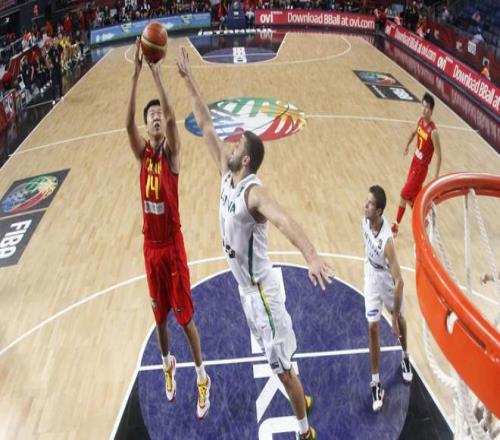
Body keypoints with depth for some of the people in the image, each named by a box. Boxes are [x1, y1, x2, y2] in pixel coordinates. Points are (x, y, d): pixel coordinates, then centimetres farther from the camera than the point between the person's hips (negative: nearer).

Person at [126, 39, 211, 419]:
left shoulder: (172, 152, -9)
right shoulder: (143, 152, -1)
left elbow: (172, 117, -28)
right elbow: (128, 122, -19)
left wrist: (157, 73, -32)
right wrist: (136, 77, -28)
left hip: (173, 245, -4)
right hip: (150, 245, 4)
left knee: (184, 313, 4)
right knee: (160, 313, 18)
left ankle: (202, 376, 19)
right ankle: (167, 363, 41)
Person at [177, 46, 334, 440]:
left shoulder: (254, 193, -26)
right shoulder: (227, 175, -2)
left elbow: (284, 221, -46)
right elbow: (206, 127, 2)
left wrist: (311, 255, -64)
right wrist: (189, 79, 2)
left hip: (260, 288, -8)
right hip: (246, 286, 8)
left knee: (282, 364, 6)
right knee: (276, 358, 26)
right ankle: (302, 400, 48)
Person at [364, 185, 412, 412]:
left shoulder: (387, 240, -39)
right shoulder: (366, 220, -22)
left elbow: (399, 282, -36)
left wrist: (395, 320, -33)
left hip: (389, 281, -4)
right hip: (372, 278, 4)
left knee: (399, 318, 23)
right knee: (372, 327, 0)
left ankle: (405, 357, 52)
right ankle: (376, 383, 12)